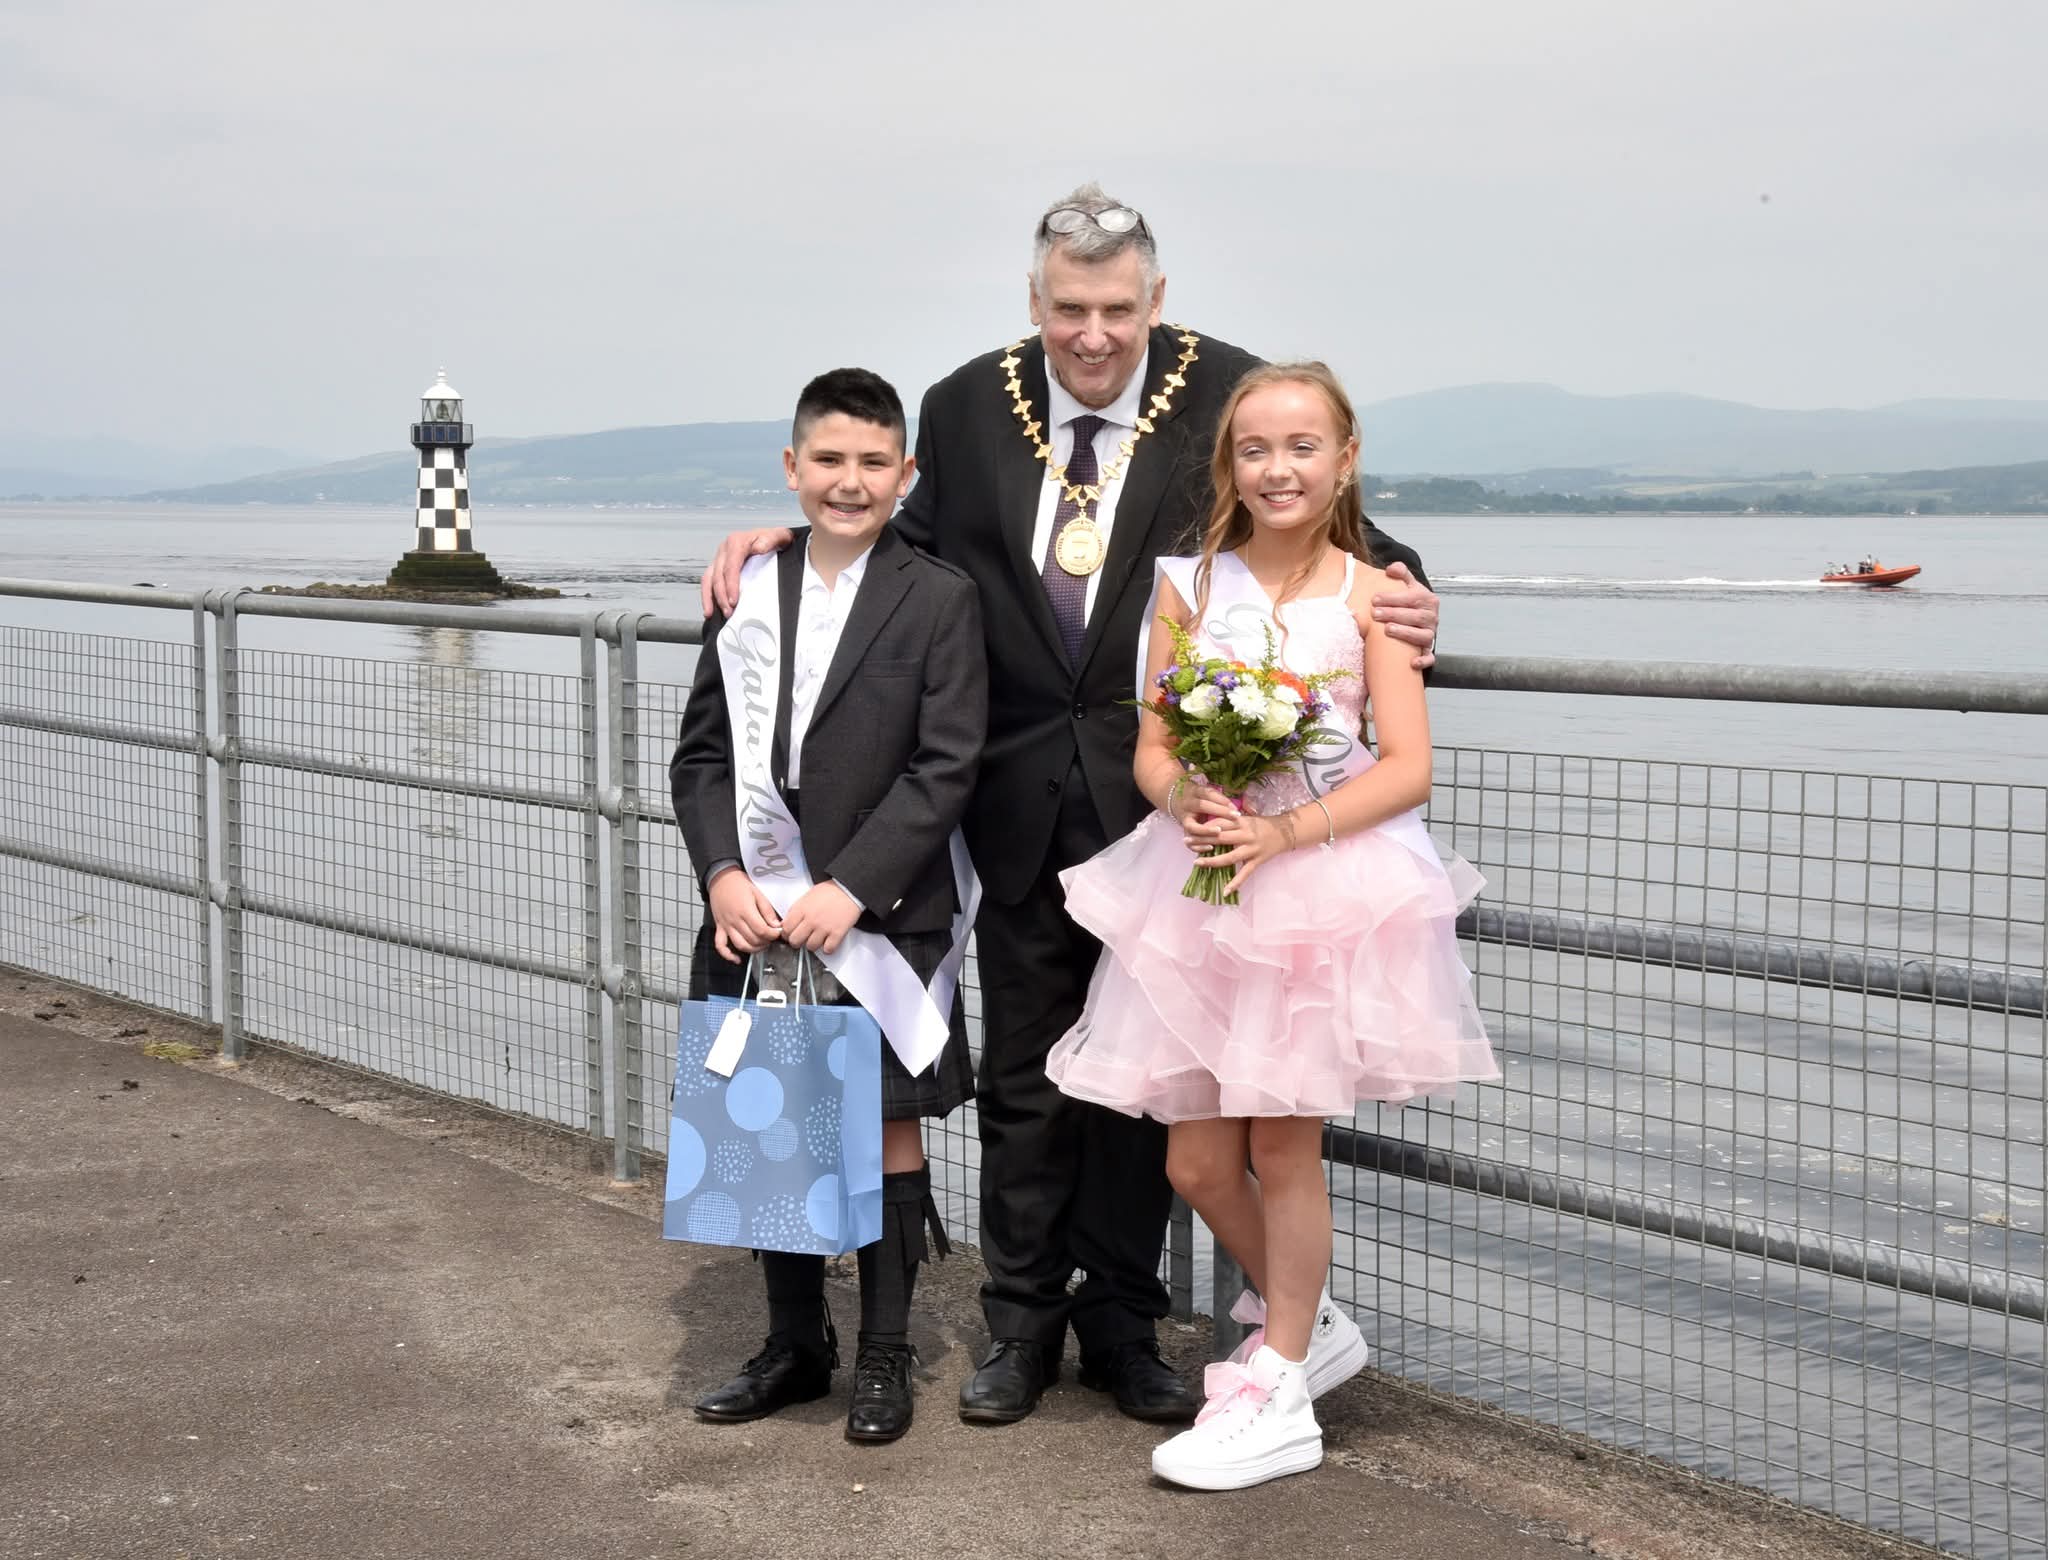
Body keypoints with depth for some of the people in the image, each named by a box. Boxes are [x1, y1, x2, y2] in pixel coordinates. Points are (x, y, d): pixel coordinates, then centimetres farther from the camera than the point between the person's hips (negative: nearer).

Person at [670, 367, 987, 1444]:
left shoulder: (939, 599, -5)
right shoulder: (748, 592, 8)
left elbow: (945, 770, -10)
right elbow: (701, 756, 8)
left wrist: (850, 888, -17)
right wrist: (725, 875, -8)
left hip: (886, 917, -4)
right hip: (757, 912, 4)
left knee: (886, 1128, 4)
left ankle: (884, 1355, 18)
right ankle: (795, 1345, 27)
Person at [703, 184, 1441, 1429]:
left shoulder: (1229, 395, -7)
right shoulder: (967, 406, 1)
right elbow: (918, 549, 14)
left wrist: (1398, 591, -21)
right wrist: (795, 538, 0)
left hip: (1160, 792, -2)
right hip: (1025, 800, 2)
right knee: (1023, 1074, 11)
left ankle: (1122, 1324, 25)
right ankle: (1024, 1324, 25)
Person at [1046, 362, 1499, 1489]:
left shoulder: (1366, 595, -2)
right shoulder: (1190, 585, 5)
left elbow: (1406, 768, -7)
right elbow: (1151, 749, 5)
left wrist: (1285, 830, -19)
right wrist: (1188, 802, -17)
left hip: (1328, 878, -3)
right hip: (1201, 884, 3)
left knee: (1282, 1144, 1)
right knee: (1196, 1158, 5)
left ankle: (1277, 1394, 15)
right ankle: (1307, 1326, 30)